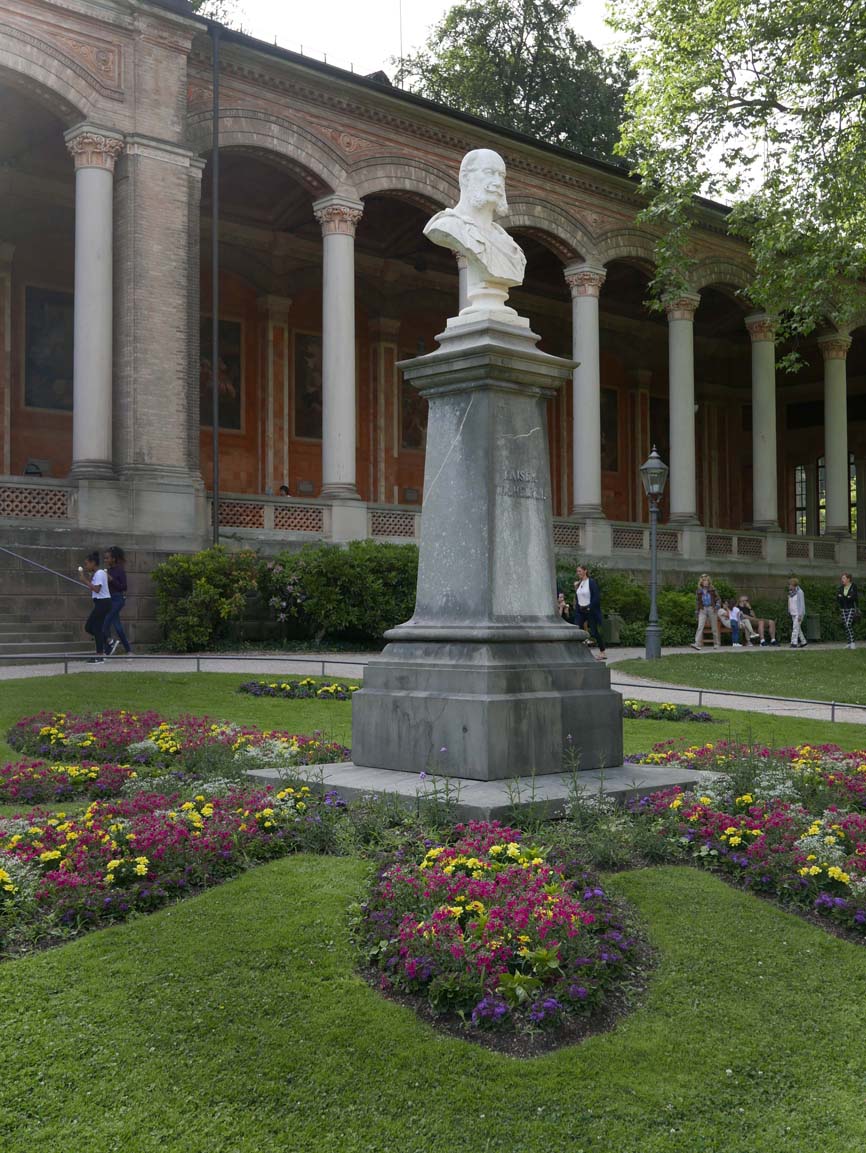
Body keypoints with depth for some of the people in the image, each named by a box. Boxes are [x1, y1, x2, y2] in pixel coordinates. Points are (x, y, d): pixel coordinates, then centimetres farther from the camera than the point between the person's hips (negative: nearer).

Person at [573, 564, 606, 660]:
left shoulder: (592, 582, -10)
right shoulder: (578, 584, 11)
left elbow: (597, 597, -14)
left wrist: (589, 608, -16)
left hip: (590, 610, -7)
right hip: (580, 611, 7)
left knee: (594, 632, -2)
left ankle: (602, 652, 10)